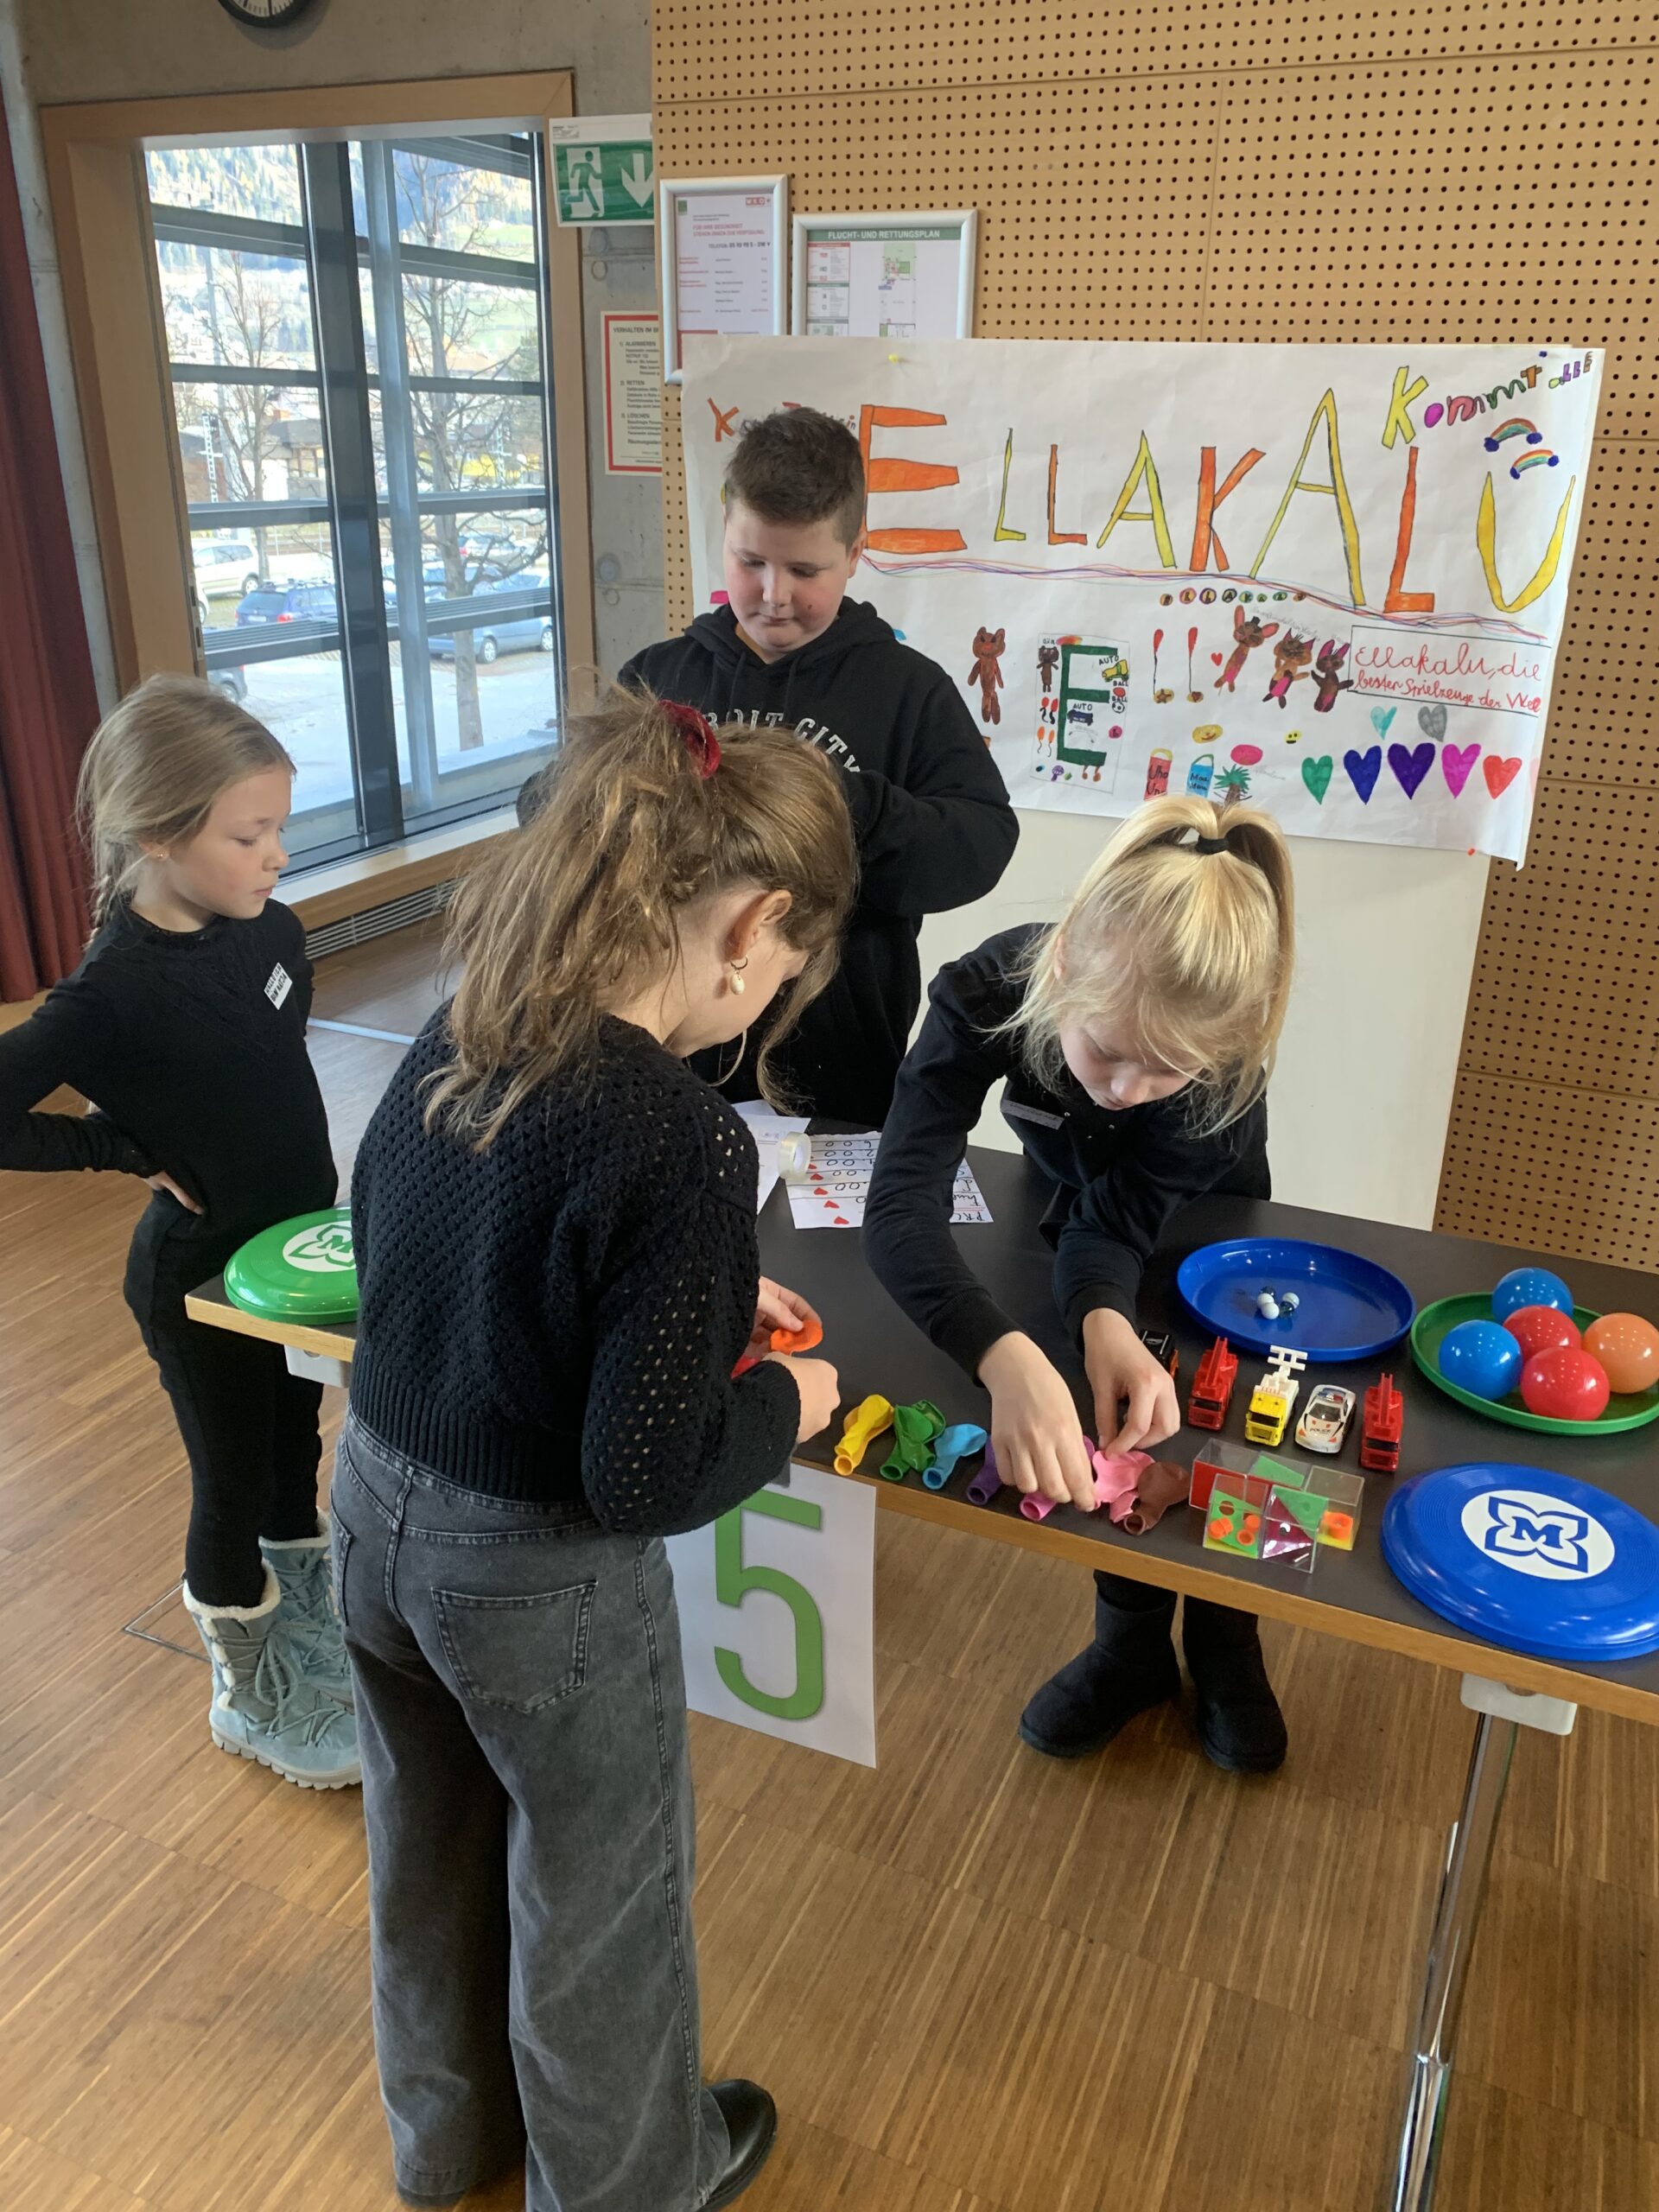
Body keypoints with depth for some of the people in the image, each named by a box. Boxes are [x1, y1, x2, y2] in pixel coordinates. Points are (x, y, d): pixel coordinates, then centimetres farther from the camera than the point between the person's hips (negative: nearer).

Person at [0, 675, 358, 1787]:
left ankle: (312, 1634, 47)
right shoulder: (113, 996, -26)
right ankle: (253, 1698, 36)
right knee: (234, 1491, 13)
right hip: (202, 1277, -6)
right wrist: (132, 1149, -20)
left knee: (296, 1455, 24)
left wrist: (312, 1192, 7)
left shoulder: (270, 930, -6)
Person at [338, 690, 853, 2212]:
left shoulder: (455, 1038, -8)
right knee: (598, 1897, 22)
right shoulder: (685, 1141, -31)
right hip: (536, 1580, -7)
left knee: (430, 1852, 30)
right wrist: (784, 1403, -8)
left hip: (377, 1510, 7)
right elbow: (649, 1479, -27)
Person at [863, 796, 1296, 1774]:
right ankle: (1134, 1642, 14)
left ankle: (1224, 1641, 22)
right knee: (1102, 1418, -12)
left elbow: (1123, 1217, -35)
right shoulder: (988, 991, -40)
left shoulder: (1225, 1041, -38)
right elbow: (902, 1199, -49)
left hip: (1196, 1231, 0)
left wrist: (1108, 1320, -57)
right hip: (1069, 1218, 1)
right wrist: (1008, 1357, -64)